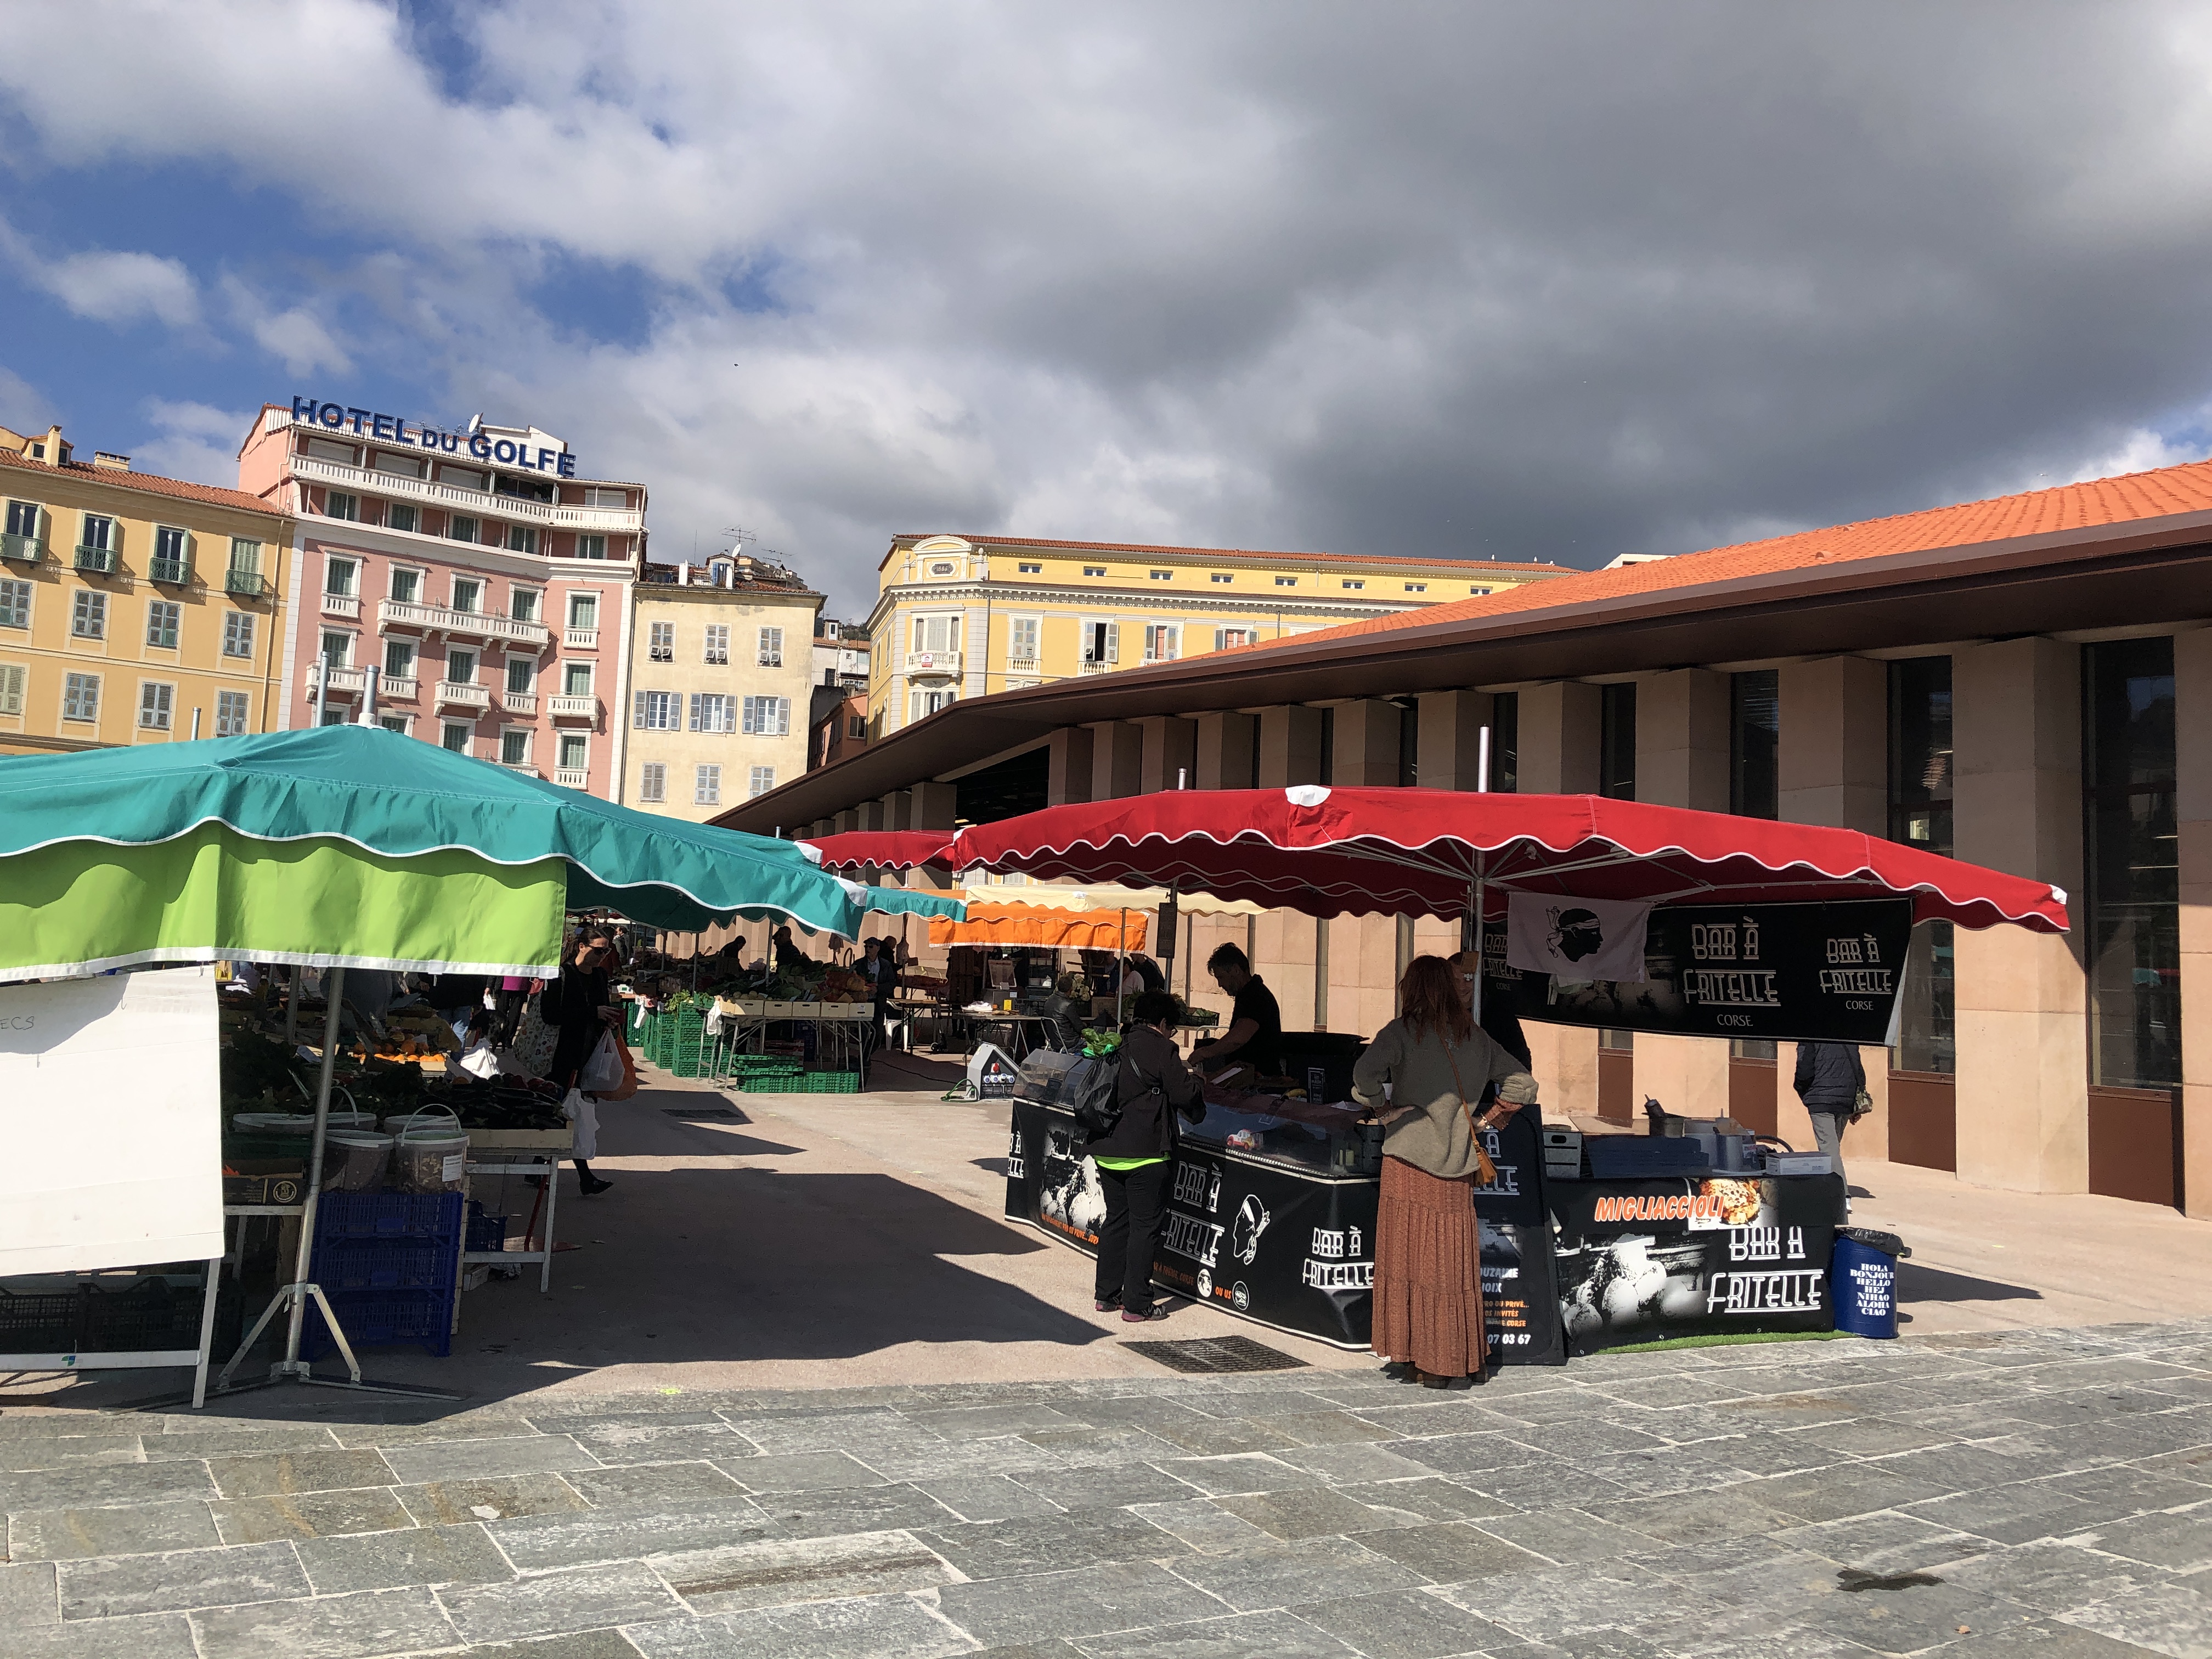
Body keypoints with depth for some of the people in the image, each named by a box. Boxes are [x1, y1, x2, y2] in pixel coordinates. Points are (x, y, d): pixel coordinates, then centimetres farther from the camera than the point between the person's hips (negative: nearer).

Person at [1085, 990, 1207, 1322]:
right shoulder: (1161, 1049, -11)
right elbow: (1185, 1095, -11)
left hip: (1107, 1150, 7)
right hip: (1144, 1156, -7)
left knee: (1116, 1220, 17)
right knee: (1145, 1226, 1)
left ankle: (1107, 1295, 22)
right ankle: (1136, 1304, 4)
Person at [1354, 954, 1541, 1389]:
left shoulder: (1403, 1032, -6)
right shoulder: (1475, 1037, 8)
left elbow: (1364, 1075, -22)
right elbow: (1522, 1084, 13)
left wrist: (1384, 1110, -7)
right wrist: (1485, 1121, 14)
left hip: (1408, 1162, -4)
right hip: (1457, 1168, 4)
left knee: (1405, 1262, 5)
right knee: (1456, 1267, 9)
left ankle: (1407, 1357, 7)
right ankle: (1458, 1364, 14)